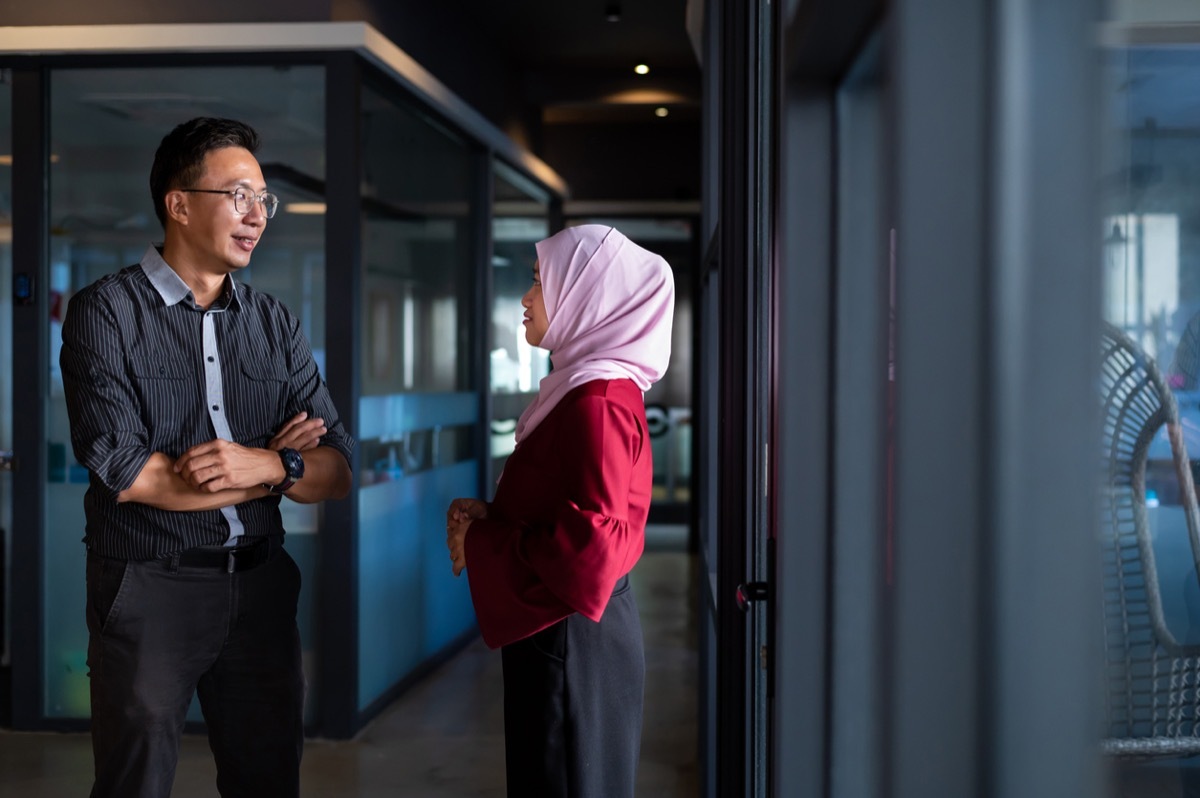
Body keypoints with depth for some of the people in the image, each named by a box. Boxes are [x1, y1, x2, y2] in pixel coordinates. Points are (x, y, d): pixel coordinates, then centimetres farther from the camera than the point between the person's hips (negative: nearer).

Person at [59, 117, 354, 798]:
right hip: (150, 586, -4)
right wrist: (278, 463, -9)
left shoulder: (276, 325, 8)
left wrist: (264, 465, -20)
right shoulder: (107, 313, -6)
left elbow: (338, 473, 2)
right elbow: (123, 472, -18)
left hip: (261, 585, 4)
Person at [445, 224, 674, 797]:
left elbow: (589, 547, -27)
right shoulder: (586, 387, 10)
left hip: (572, 640, -9)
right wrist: (488, 517, 2)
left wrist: (480, 543, -14)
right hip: (568, 633, 9)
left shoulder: (598, 400, -20)